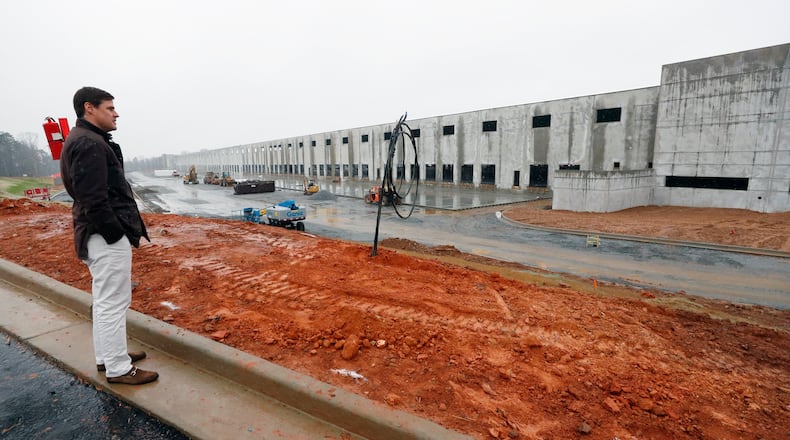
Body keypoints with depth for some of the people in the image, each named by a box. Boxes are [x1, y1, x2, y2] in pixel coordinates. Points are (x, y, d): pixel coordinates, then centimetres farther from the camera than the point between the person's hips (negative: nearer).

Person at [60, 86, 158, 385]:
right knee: (113, 302, -2)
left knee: (105, 299, 19)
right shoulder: (88, 144, -16)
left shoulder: (88, 140, 17)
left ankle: (106, 356, 32)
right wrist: (117, 234, -18)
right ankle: (118, 368, 9)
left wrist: (130, 226, 14)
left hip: (102, 235, 11)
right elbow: (93, 200, -23)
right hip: (107, 237, -11)